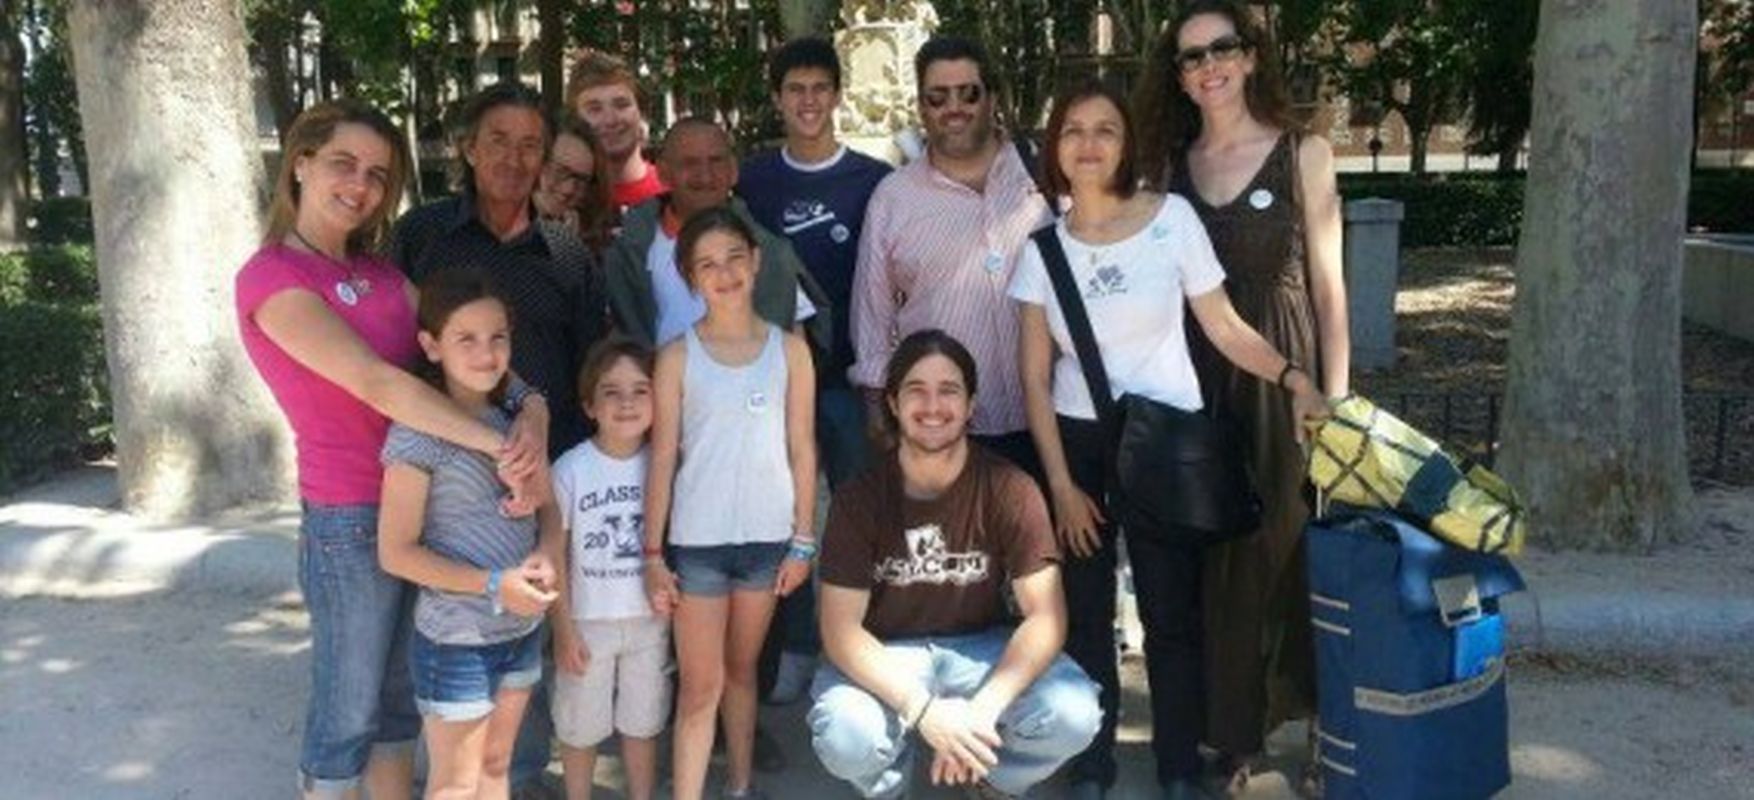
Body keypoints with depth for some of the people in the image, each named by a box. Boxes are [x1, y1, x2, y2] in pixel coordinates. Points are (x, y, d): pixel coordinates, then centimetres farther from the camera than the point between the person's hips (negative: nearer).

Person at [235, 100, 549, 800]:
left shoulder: (377, 271, 10)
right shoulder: (271, 277, -13)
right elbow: (376, 384, -25)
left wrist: (532, 411, -20)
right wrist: (501, 446, -31)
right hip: (351, 522, -7)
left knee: (399, 702, 19)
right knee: (346, 715, 7)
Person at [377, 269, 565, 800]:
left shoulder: (515, 419, 2)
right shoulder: (418, 433, -18)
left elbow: (549, 510, 10)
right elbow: (395, 552, -17)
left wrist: (544, 557, -12)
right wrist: (493, 583, -22)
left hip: (521, 630, 6)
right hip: (454, 640, -6)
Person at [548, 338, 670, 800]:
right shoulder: (570, 470, -13)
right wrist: (563, 628, -9)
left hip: (650, 620, 2)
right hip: (589, 621, -2)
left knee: (642, 723, 16)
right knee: (581, 727, 13)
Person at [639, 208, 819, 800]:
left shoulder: (789, 349, 0)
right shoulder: (678, 356, -4)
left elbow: (801, 450, 2)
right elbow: (663, 457, -3)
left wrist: (803, 540, 1)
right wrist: (652, 552, -5)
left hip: (768, 536, 2)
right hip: (697, 541, -2)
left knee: (741, 671, 17)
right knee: (701, 686, 1)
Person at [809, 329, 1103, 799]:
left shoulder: (1010, 490, -13)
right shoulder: (859, 499, -13)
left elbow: (1046, 616, -16)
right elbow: (840, 628, -16)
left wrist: (983, 708, -31)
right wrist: (923, 710, -32)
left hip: (982, 649, 1)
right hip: (885, 657, 0)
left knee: (1074, 716, -26)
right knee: (845, 739, -32)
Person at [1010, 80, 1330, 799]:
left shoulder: (1172, 218, -6)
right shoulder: (1041, 241, -2)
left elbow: (1223, 326, -4)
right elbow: (1035, 374, 0)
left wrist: (1294, 377, -20)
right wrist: (1060, 482, -2)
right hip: (1076, 440, 2)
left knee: (1171, 613, 3)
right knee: (1084, 614, 8)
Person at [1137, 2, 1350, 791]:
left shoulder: (1303, 153, 0)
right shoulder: (1170, 165, 8)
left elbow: (1328, 283, -1)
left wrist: (1336, 396, -6)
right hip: (1198, 376, 3)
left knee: (1292, 541, 2)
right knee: (1216, 555, 7)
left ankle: (1321, 728, 19)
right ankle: (1230, 732, 20)